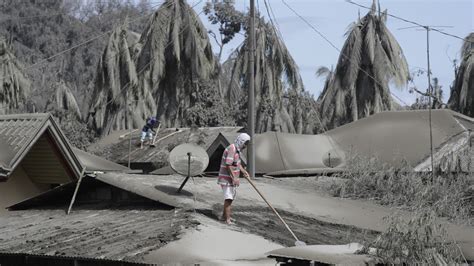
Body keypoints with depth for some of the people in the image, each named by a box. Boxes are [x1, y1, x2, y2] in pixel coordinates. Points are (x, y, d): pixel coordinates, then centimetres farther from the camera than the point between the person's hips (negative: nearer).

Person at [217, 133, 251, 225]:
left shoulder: (237, 150, 13)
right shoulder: (231, 149, -20)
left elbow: (238, 164, 20)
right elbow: (228, 165, -25)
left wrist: (243, 171, 3)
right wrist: (234, 178, -25)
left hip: (232, 179, 10)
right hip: (227, 178, -10)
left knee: (231, 197, 17)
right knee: (228, 198, -12)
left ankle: (224, 216, 28)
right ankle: (227, 219, -13)